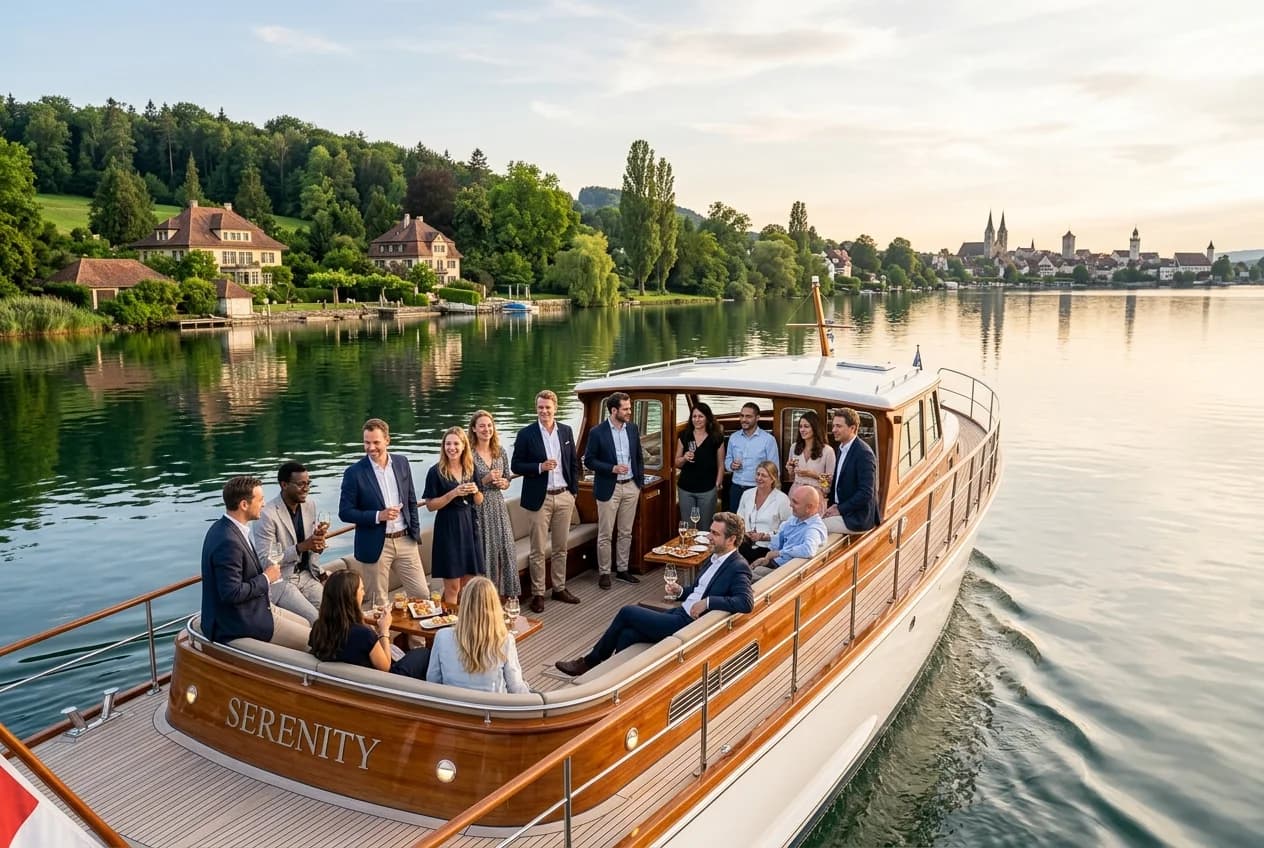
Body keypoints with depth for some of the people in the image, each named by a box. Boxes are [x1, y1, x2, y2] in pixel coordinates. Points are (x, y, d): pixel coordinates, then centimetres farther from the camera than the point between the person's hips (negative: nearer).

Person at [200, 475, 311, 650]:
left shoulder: (224, 528, 4)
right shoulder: (228, 542, -27)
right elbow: (231, 593, -28)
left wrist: (264, 573, 1)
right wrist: (266, 578, -15)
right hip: (238, 623, -10)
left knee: (304, 625, 16)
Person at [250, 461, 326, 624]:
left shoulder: (310, 506, 3)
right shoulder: (268, 515, -18)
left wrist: (318, 542, -12)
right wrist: (301, 547, -26)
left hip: (305, 574, 6)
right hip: (279, 580, -6)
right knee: (315, 620, -20)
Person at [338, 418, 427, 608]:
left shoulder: (401, 463, 4)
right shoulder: (354, 473, -9)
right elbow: (345, 512, -8)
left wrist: (415, 532, 8)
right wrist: (378, 516, -19)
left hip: (405, 541, 4)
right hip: (375, 546, -3)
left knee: (422, 595, 7)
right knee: (378, 604, 7)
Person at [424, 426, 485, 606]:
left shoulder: (470, 469, 6)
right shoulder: (436, 472, -8)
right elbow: (430, 505, -10)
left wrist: (475, 491, -8)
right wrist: (453, 493, -20)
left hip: (469, 526, 5)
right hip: (447, 528, -5)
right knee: (452, 586, 0)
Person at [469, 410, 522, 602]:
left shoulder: (501, 453, 6)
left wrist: (504, 483, -6)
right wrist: (485, 480, -18)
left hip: (498, 507, 5)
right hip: (478, 509, -5)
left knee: (505, 549, 4)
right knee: (483, 552, 0)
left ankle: (507, 594, 17)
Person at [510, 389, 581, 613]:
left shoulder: (566, 431, 6)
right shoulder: (526, 434, -6)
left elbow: (574, 462, 12)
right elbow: (516, 465, -4)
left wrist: (574, 490, 8)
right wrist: (540, 467, -18)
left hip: (564, 496, 4)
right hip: (540, 498, -4)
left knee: (561, 547, 13)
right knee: (538, 550, 1)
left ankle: (560, 588, 25)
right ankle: (537, 594, 11)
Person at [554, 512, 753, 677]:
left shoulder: (738, 568, -13)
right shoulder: (715, 558, 15)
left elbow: (746, 603, -28)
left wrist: (707, 602, -27)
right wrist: (681, 591, 8)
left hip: (688, 624, -9)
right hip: (680, 613, 9)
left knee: (627, 612, -5)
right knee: (627, 635, -9)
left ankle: (589, 662, 12)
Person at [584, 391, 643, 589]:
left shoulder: (632, 428, 5)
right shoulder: (597, 432, -11)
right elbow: (589, 460, -8)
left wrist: (640, 480, 10)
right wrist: (612, 468, -19)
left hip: (631, 487, 5)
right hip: (609, 488, -5)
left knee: (626, 533, 12)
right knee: (605, 535, 2)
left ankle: (622, 569, 24)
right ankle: (604, 573, 13)